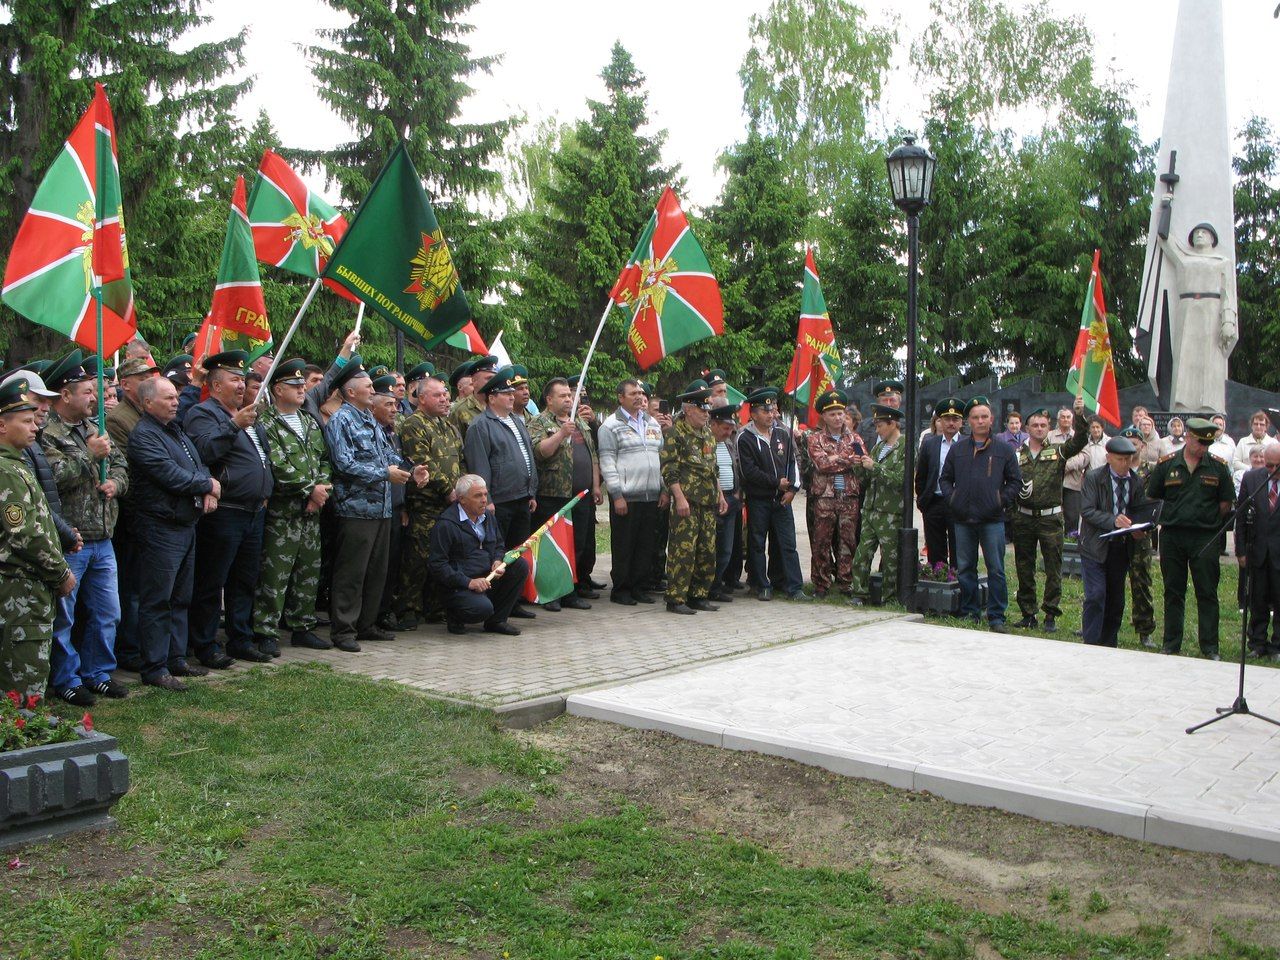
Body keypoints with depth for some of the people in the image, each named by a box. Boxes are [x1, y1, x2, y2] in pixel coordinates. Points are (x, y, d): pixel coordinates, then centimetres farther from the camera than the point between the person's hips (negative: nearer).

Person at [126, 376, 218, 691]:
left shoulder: (176, 430, 16)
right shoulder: (143, 435, -13)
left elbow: (200, 465, 15)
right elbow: (171, 475, -22)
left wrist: (209, 491, -5)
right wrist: (208, 485, -8)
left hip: (187, 524, 10)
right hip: (161, 527, -10)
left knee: (181, 599, 16)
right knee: (157, 602, -3)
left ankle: (177, 658, 26)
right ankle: (155, 668, 3)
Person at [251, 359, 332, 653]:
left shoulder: (310, 422, 16)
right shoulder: (266, 422, -8)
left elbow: (324, 459, 15)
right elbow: (277, 466, -18)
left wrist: (322, 488, -3)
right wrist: (310, 488, -15)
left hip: (311, 511, 7)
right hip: (281, 511, -7)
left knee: (309, 571, 12)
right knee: (275, 574, -5)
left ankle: (302, 627, 23)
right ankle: (267, 632, 3)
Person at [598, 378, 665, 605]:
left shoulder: (652, 424, 16)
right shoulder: (611, 425, -3)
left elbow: (662, 457, 19)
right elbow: (607, 462, -8)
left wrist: (664, 489, 11)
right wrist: (617, 495, -14)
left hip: (652, 496, 6)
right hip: (626, 497, -6)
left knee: (646, 545, 8)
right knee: (624, 545, 1)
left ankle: (638, 587, 18)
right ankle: (620, 589, 10)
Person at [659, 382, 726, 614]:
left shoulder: (707, 434, 18)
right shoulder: (676, 433, -7)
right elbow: (670, 469, -13)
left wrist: (720, 495, 19)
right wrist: (680, 498, -19)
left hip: (708, 503, 8)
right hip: (687, 501, -8)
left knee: (707, 551, 10)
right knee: (683, 550, -7)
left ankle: (699, 596, 19)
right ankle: (676, 599, -1)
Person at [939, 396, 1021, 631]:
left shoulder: (1004, 450, 4)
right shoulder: (958, 449, 11)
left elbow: (1015, 481, 6)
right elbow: (945, 477, 17)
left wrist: (1001, 500, -4)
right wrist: (951, 497, 2)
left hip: (992, 520, -3)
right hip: (963, 519, 3)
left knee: (996, 570, -2)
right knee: (965, 568, 8)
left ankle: (996, 617, 4)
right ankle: (969, 613, 18)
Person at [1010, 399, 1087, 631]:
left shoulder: (1058, 452, 4)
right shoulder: (1017, 455, 8)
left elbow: (1078, 442, -13)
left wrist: (1079, 416, -26)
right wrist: (1017, 489, -15)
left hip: (1050, 518, -2)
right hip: (1023, 518, 2)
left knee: (1053, 569, -2)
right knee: (1024, 569, 7)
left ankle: (1051, 615, 5)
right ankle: (1028, 614, 17)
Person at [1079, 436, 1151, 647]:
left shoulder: (1137, 481, 5)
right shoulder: (1093, 478, -8)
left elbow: (1140, 511, 11)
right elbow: (1087, 510, -14)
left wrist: (1140, 531, -10)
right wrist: (1113, 520, -28)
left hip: (1122, 548, 5)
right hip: (1096, 546, -5)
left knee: (1116, 599, 10)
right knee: (1096, 596, -12)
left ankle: (1109, 646, 21)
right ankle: (1091, 646, -5)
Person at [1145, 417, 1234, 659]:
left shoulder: (1218, 467, 2)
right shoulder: (1166, 464, 1)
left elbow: (1225, 504, 8)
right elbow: (1152, 498, 7)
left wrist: (1207, 521, 3)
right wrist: (1171, 518, 4)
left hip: (1205, 538, -1)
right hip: (1171, 537, 1)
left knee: (1207, 593, 1)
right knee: (1173, 592, 8)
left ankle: (1209, 646, 7)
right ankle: (1171, 643, 17)